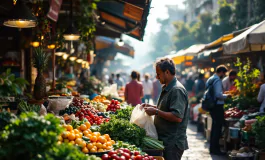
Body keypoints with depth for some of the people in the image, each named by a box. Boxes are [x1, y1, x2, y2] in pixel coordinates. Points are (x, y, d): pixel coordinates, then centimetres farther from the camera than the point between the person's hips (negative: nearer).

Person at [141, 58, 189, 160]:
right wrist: (152, 107, 10)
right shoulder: (167, 88, 14)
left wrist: (156, 112, -21)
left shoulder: (177, 90, -19)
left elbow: (177, 117, -27)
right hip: (164, 140, 10)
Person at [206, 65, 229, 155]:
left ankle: (212, 148, 23)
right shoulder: (217, 80, -16)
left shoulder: (210, 79, 13)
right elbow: (219, 95, -24)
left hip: (212, 106, 10)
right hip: (218, 106, -10)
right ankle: (215, 149, -3)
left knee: (214, 127, 17)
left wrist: (223, 94, 20)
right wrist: (226, 96, -7)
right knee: (218, 127, -5)